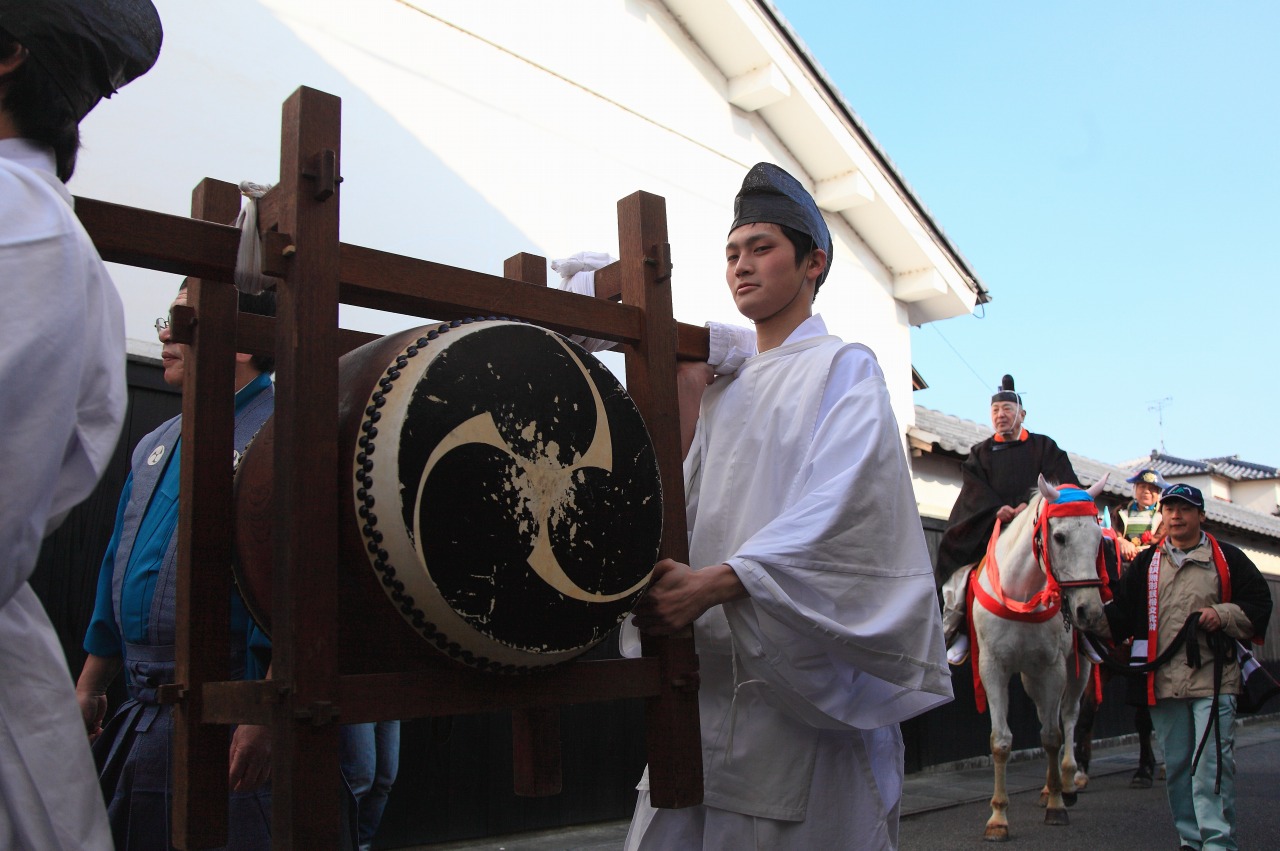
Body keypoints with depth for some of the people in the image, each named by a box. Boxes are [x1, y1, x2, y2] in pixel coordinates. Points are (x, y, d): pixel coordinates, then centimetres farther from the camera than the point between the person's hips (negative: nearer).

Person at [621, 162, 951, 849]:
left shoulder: (843, 368, 0)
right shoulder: (722, 388, 19)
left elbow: (839, 510, -16)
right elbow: (688, 509, 12)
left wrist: (715, 583, -26)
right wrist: (686, 406, 2)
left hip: (804, 673, -5)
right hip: (711, 662, 6)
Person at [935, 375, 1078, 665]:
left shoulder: (1044, 447, 15)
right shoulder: (980, 453, 19)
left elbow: (1063, 483, -1)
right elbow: (974, 489, 3)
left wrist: (1030, 504, -20)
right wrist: (997, 509, -19)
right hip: (987, 531, 1)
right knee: (956, 576, -17)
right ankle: (957, 631, -2)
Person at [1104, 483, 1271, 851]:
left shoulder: (1228, 559, 5)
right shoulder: (1146, 563, 12)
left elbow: (1259, 605, 5)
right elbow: (1123, 614, 7)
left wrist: (1224, 615, -11)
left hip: (1213, 679, -3)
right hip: (1164, 680, 3)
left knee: (1212, 762, -8)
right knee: (1177, 765, 10)